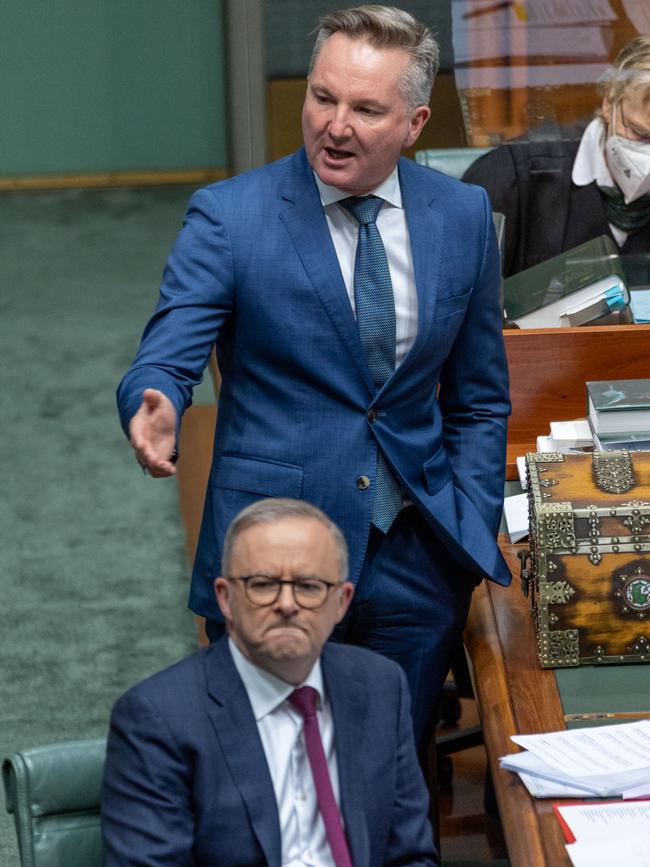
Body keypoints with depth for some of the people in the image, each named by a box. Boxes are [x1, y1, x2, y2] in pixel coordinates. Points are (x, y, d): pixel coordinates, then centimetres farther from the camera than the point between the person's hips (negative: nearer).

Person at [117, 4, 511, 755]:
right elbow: (162, 361, -13)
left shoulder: (463, 215, 4)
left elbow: (478, 397, 12)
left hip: (416, 557, 3)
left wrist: (474, 528, 3)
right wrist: (154, 411, -36)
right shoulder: (228, 216, -8)